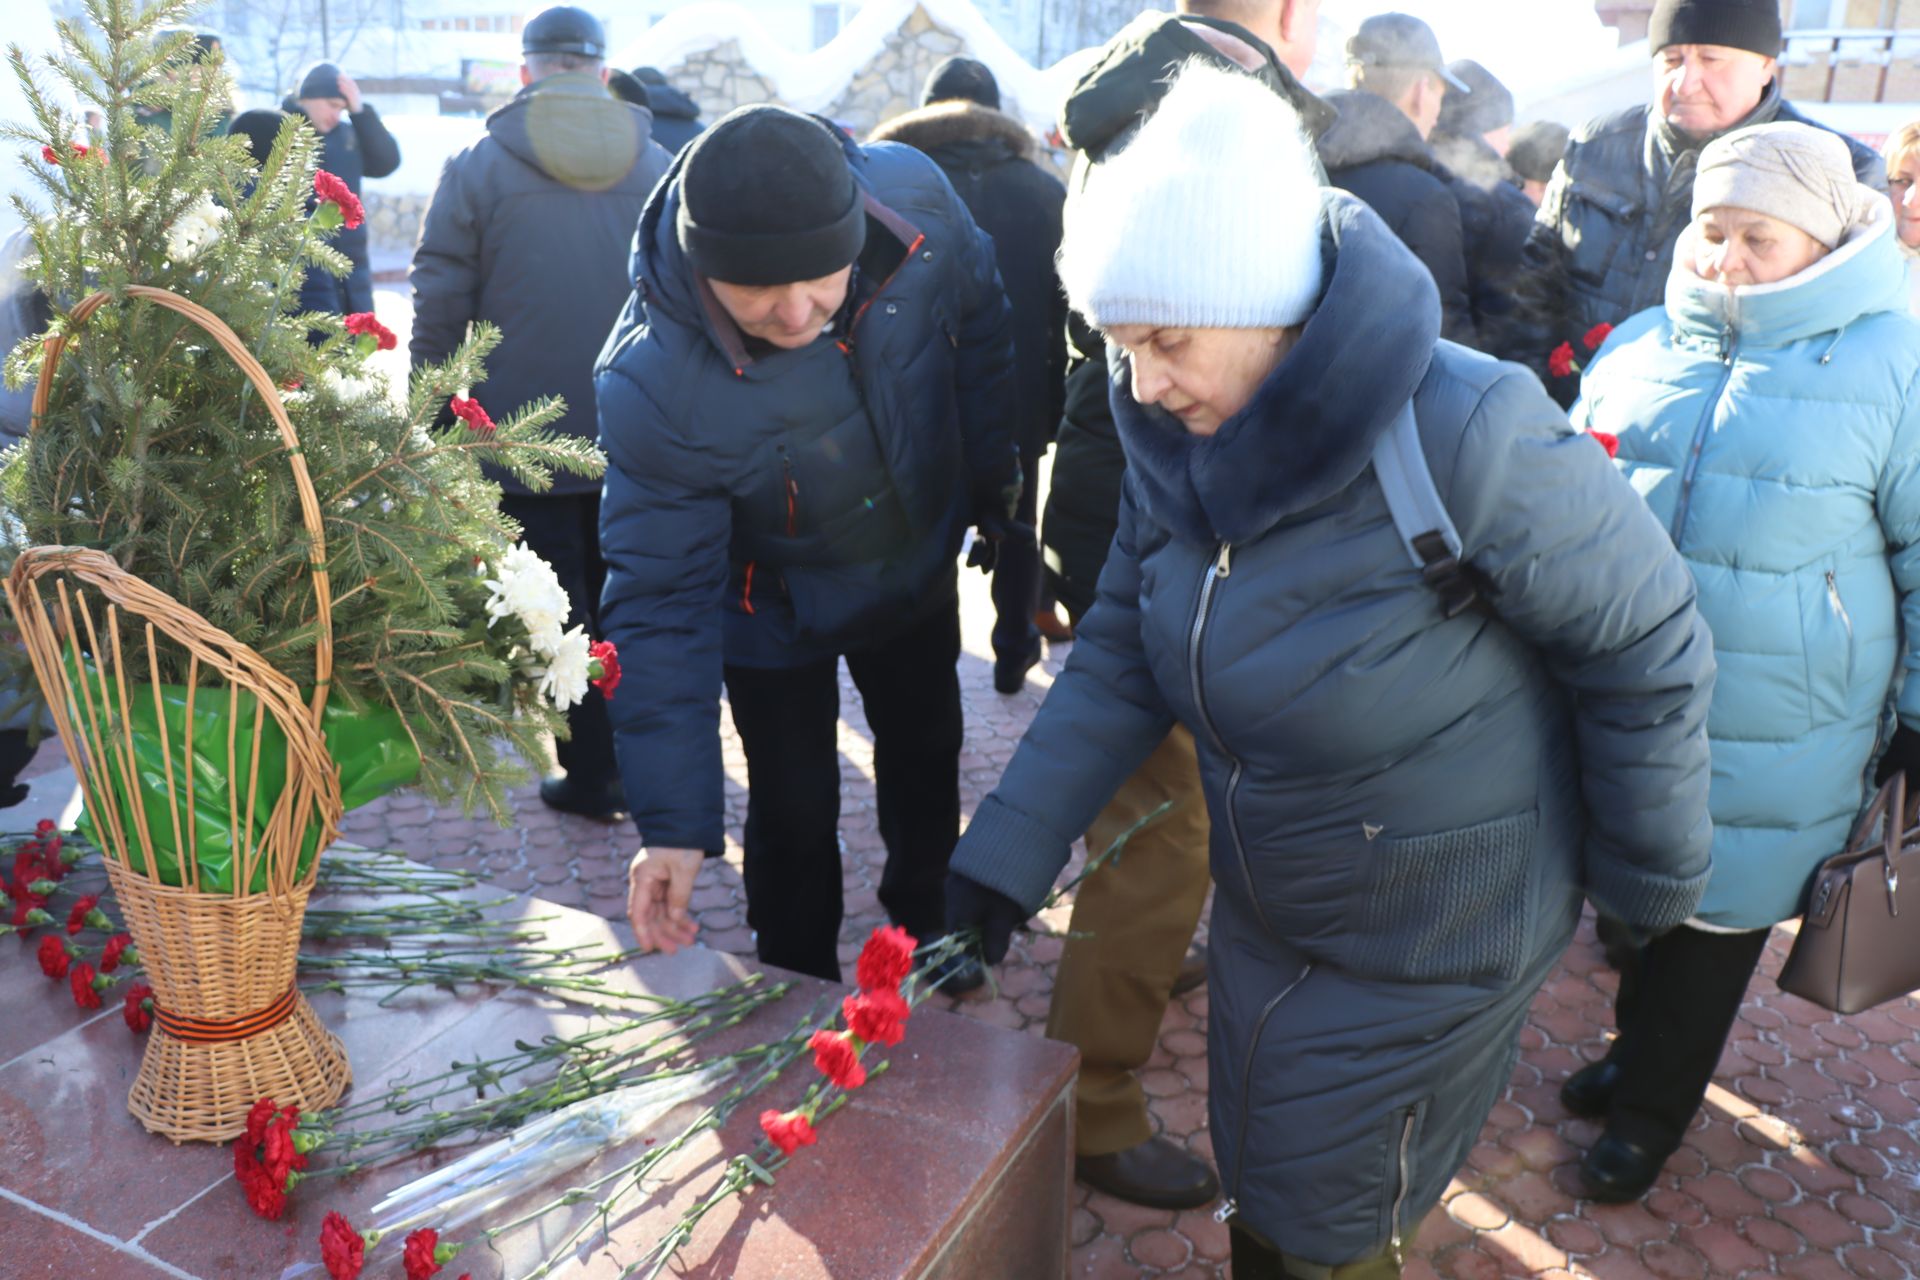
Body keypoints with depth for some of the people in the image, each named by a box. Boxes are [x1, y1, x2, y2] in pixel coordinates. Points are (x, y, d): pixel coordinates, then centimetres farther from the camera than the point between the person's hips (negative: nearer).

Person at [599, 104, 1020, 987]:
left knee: (924, 755, 24)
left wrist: (994, 484, 3)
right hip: (777, 608, -4)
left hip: (919, 560, 4)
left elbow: (981, 333, -10)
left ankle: (924, 916, 54)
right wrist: (673, 821, -29)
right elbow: (662, 599, -30)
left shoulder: (913, 199, -32)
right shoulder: (650, 385, -38)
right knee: (793, 813, 5)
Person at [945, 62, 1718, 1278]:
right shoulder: (1174, 439, -11)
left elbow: (1647, 649, -18)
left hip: (1430, 943, -6)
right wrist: (1006, 853, -8)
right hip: (1263, 920, 6)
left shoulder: (1463, 435, -30)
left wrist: (1649, 878, -6)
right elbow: (1122, 655, -3)